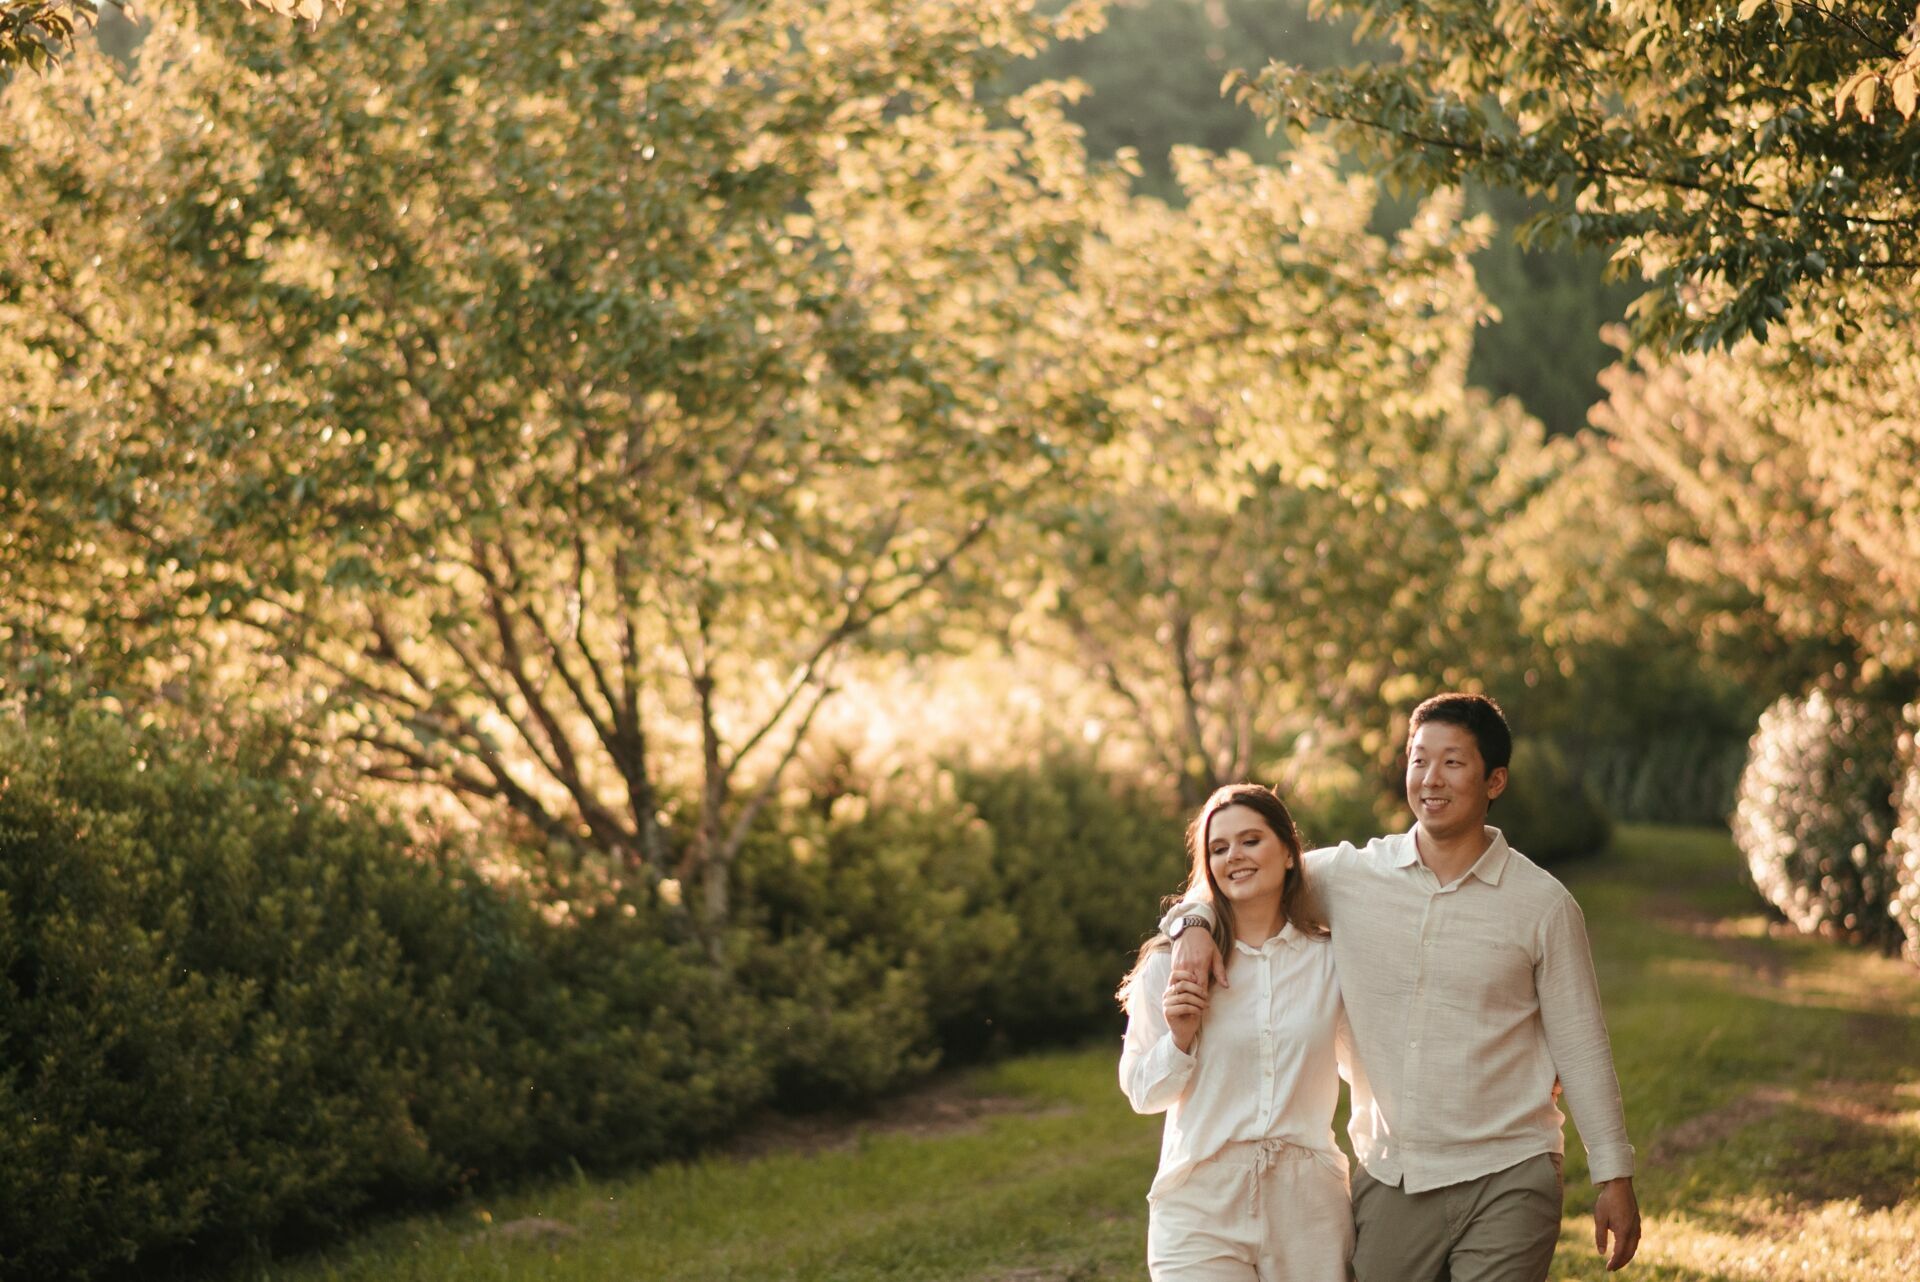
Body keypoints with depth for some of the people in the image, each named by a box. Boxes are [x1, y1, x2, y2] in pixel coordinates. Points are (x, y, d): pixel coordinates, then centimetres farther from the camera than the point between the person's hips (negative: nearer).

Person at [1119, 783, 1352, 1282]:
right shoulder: (1172, 965, 0)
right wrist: (1179, 1038, -11)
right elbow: (1143, 1093, 5)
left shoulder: (1331, 960, 3)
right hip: (1201, 1206, -1)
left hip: (1308, 1204, 1)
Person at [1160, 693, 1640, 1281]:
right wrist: (1193, 923, -9)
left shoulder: (1542, 903, -2)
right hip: (1388, 1181, 3)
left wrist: (1614, 1176, 3)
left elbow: (1580, 1045, 3)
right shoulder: (1350, 875, 2)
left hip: (1506, 1185, -2)